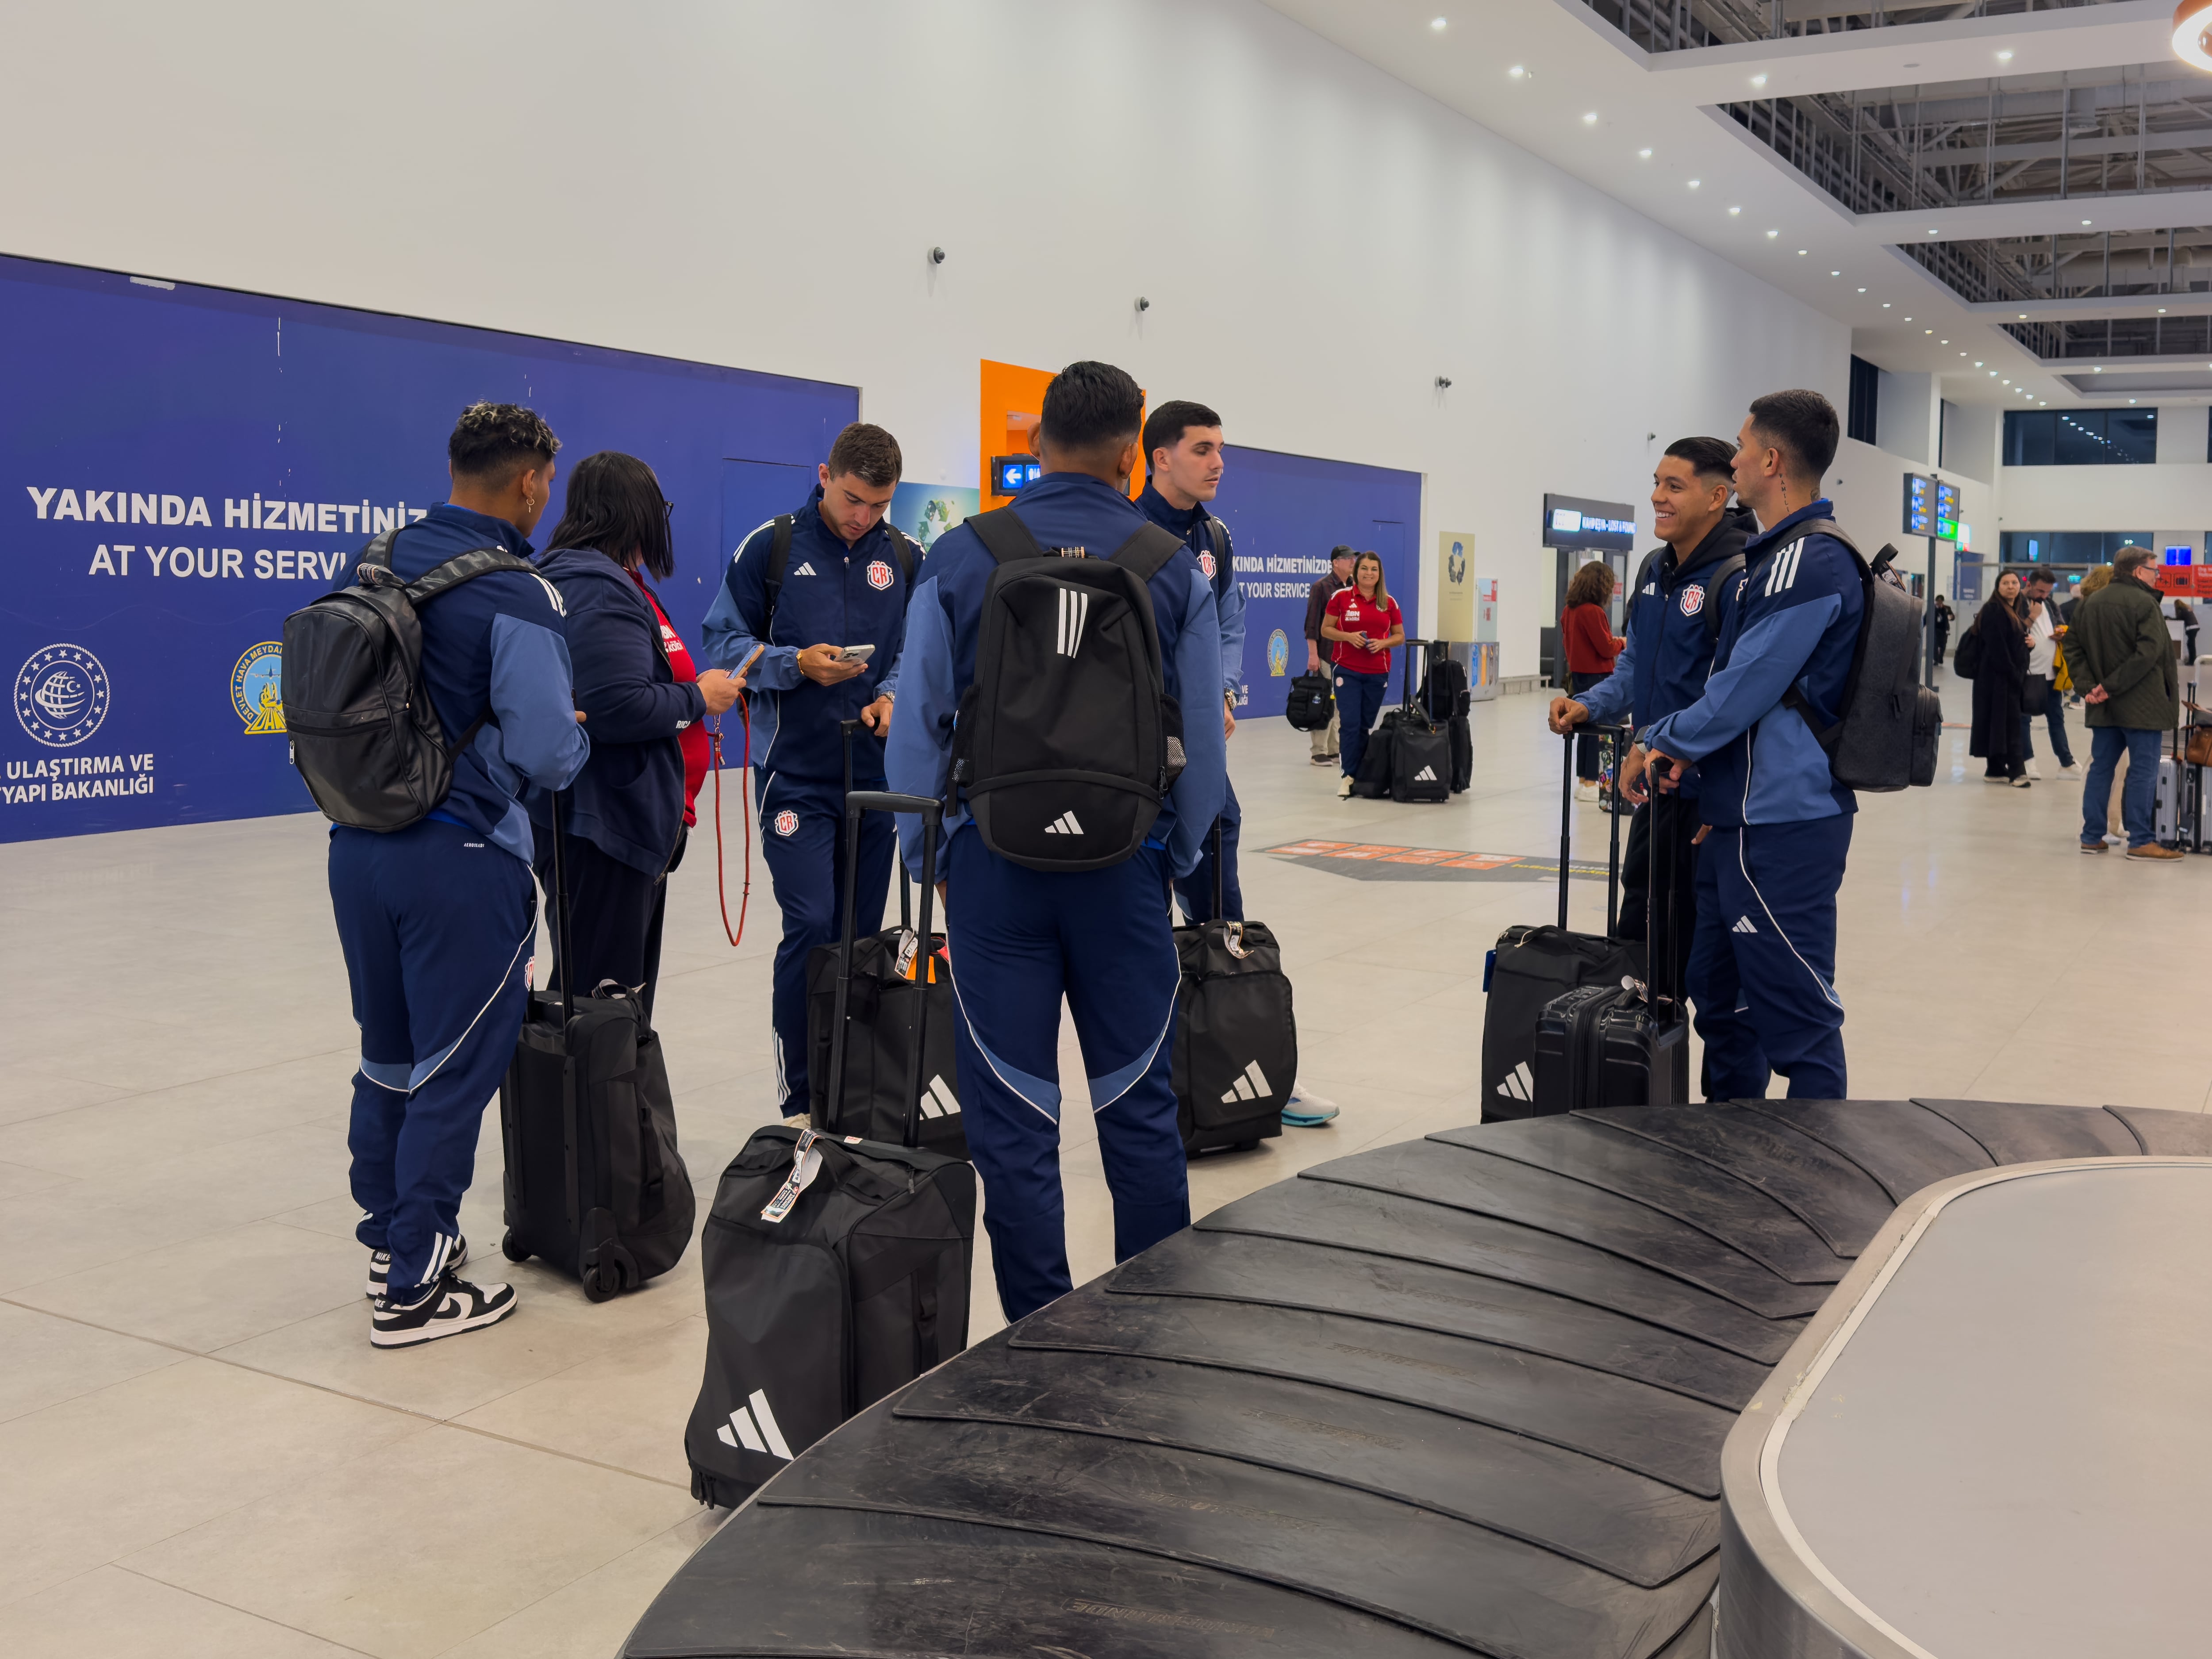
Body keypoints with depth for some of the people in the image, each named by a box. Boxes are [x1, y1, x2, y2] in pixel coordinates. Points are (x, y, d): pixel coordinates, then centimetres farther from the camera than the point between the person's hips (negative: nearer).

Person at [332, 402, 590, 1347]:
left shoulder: (377, 567, 6)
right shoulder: (517, 597, -15)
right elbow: (546, 751, -19)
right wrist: (577, 739, 3)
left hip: (358, 847, 7)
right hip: (462, 860, -7)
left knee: (389, 1055, 20)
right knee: (454, 1071, 5)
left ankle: (389, 1241, 34)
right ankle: (415, 1287, 13)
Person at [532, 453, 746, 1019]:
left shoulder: (606, 580, 18)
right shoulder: (598, 589, -17)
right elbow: (618, 706, -26)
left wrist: (704, 689, 12)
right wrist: (698, 698, -12)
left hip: (627, 825, 11)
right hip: (600, 829, -11)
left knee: (629, 991, 18)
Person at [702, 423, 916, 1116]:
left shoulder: (903, 558, 8)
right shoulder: (770, 546, -3)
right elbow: (725, 643, -1)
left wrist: (892, 694, -6)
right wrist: (797, 665, -17)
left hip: (875, 771, 4)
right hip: (794, 773, -4)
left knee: (862, 936, 9)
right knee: (812, 928, -12)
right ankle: (797, 1099, -1)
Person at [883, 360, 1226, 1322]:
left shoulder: (960, 559, -2)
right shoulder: (1175, 568, -1)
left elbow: (917, 728, 0)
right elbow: (1203, 738, 3)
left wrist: (924, 856, 11)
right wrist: (1178, 856, 17)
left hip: (995, 859, 0)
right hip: (1125, 863, 1)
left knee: (1013, 1119, 7)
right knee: (1141, 1110, 11)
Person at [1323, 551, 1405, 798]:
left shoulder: (1389, 603, 5)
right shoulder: (1341, 597, -1)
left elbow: (1400, 636, 11)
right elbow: (1325, 630, 2)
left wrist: (1383, 643, -9)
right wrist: (1349, 636, -14)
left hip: (1378, 673, 2)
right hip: (1347, 671, -2)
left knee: (1366, 726, 7)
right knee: (1350, 724, -9)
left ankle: (1362, 775, 15)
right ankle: (1349, 776, -1)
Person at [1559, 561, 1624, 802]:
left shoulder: (1569, 611, 6)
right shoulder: (1593, 612, -20)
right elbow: (1606, 649, -17)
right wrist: (1621, 642, 2)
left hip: (1578, 674, 8)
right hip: (1596, 677, -8)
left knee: (1585, 728, 15)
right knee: (1597, 729, -1)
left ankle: (1583, 781, 20)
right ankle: (1590, 785, 2)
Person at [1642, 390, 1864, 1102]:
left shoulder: (1811, 563, -17)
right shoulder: (1776, 554, 16)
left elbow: (1750, 686, -19)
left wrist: (1672, 742, -4)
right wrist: (1675, 746, 7)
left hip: (1783, 823, -11)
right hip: (1741, 817, 11)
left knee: (1795, 1010, -3)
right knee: (1723, 994, 19)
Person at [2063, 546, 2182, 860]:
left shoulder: (2090, 603, 9)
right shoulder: (2144, 603, -12)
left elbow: (2073, 648, 7)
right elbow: (2148, 654, -21)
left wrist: (2088, 685, -1)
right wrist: (2112, 686, -18)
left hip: (2104, 705, 7)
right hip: (2141, 705, -7)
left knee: (2101, 767, 12)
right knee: (2144, 771, -2)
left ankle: (2092, 836, 14)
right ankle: (2140, 841, -1)